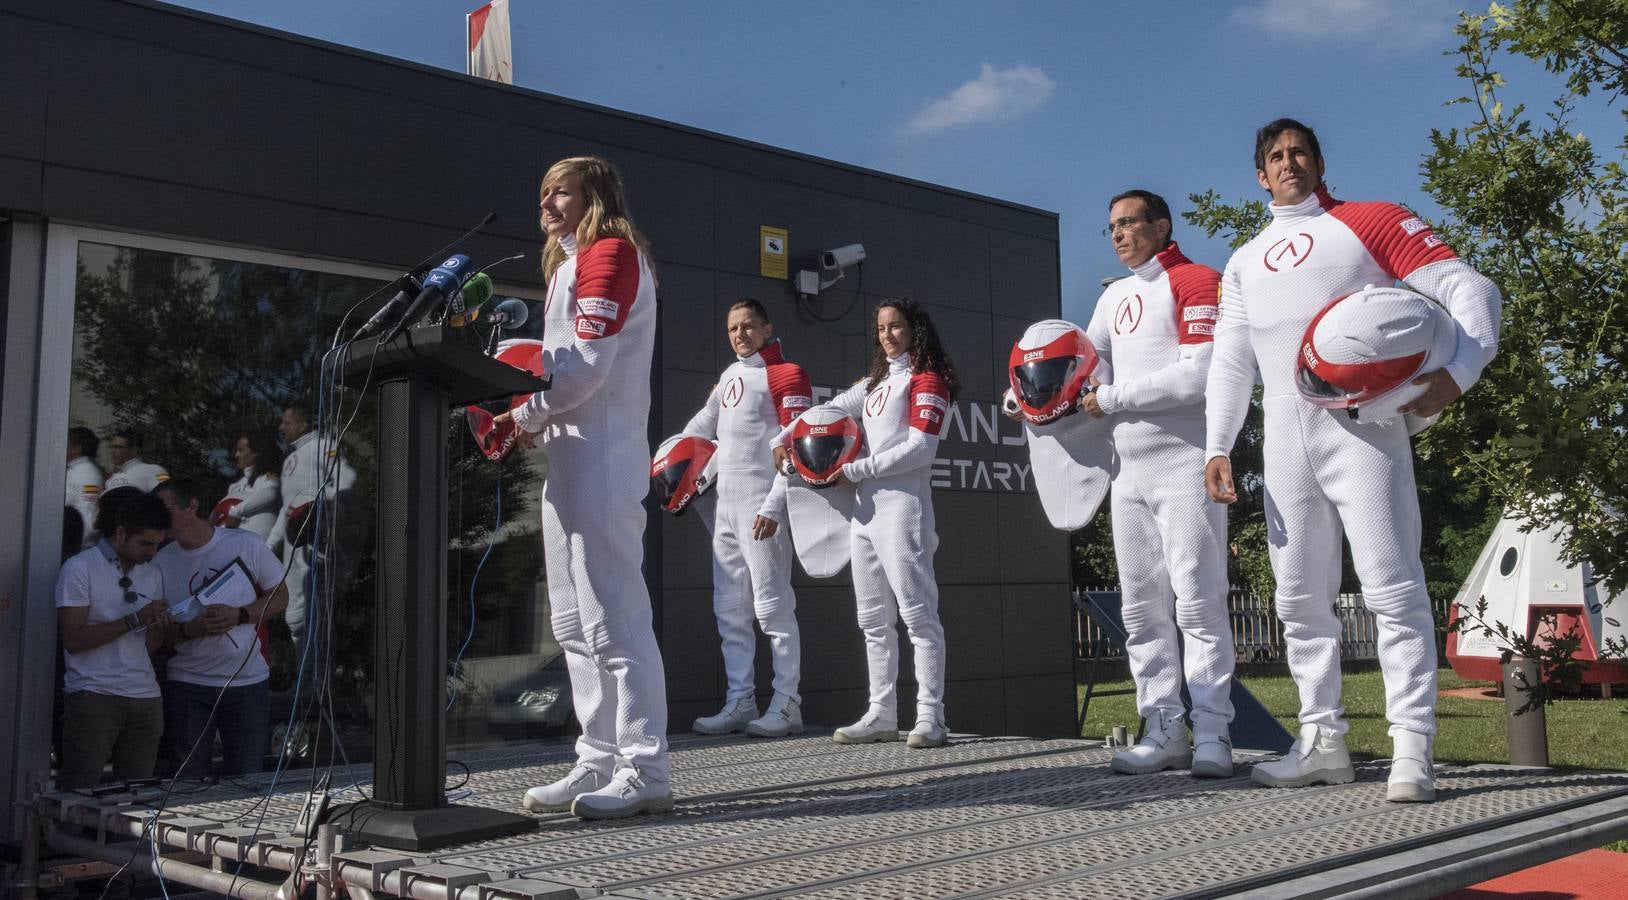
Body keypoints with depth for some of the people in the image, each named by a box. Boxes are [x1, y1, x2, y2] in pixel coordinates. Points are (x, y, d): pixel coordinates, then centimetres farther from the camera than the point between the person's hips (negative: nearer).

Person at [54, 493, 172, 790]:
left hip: (145, 697, 5)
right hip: (93, 696, -5)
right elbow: (73, 640, -12)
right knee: (79, 794, -6)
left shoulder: (152, 573, 16)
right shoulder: (80, 567, -3)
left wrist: (159, 626, -4)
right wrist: (134, 620, -15)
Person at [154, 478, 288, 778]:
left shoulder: (247, 544, -4)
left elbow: (280, 597, 4)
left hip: (248, 682, -1)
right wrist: (191, 629, -18)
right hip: (188, 686, 1)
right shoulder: (161, 562, 1)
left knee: (245, 782, 4)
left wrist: (239, 615, -13)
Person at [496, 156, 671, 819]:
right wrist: (537, 423, 6)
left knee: (613, 618, -10)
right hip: (572, 458, 10)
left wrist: (526, 415, -5)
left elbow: (584, 365, -16)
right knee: (576, 625, 10)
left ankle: (645, 773, -6)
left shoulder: (611, 253, -5)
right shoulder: (573, 264, 25)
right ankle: (600, 764, 16)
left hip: (602, 458, -10)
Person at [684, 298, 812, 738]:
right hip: (725, 507, 8)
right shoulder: (730, 376, 19)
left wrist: (774, 505, -17)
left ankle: (787, 704, -2)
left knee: (772, 606, -8)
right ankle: (739, 702, 12)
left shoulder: (787, 375, -4)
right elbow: (704, 424, 31)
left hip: (761, 508, -8)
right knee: (730, 610, 7)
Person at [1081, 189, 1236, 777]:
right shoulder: (1114, 298, 19)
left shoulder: (1197, 283, -4)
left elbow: (1198, 376, -15)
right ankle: (1164, 730, 12)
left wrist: (1112, 397, -11)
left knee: (1198, 603, -6)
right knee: (1142, 609, 7)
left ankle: (1212, 732, 0)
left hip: (1184, 466, -7)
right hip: (1129, 471, 7)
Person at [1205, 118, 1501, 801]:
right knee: (1299, 598, 6)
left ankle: (1412, 748, -4)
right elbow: (1230, 362, 18)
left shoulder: (1369, 222, 7)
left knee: (1392, 588, -8)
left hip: (1362, 426, -5)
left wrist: (1460, 371, -18)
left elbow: (1468, 288, -1)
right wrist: (1217, 447, 8)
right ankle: (1323, 741, 15)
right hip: (1285, 441, 5)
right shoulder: (1245, 263, 22)